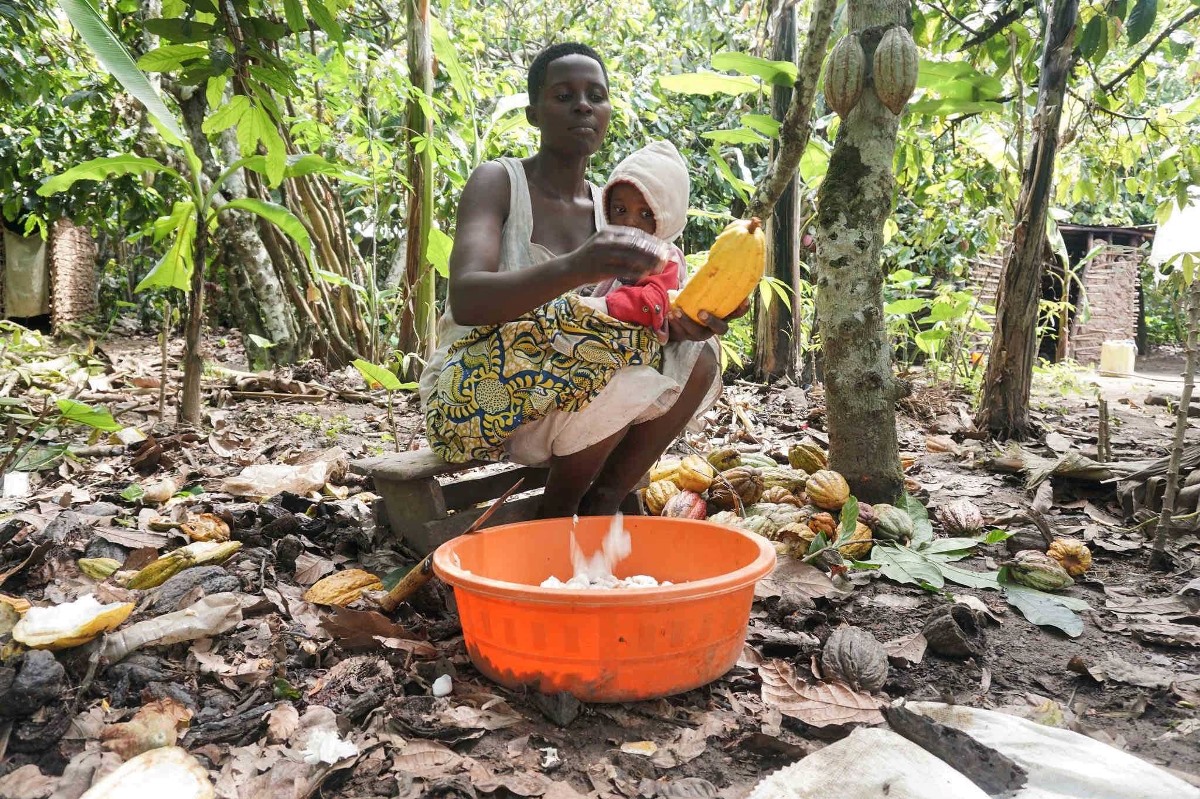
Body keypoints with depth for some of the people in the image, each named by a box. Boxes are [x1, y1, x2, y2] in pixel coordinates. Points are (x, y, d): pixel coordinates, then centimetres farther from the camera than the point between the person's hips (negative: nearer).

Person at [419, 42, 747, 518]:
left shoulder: (608, 208, 9)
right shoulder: (497, 182, -9)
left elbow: (643, 313, -1)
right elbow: (465, 299, -27)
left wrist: (677, 322, -26)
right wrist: (574, 268, -45)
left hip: (565, 404, 6)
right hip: (470, 396, -6)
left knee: (695, 357, -9)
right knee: (615, 345, -30)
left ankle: (600, 510, -9)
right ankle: (555, 518, -12)